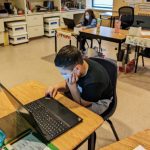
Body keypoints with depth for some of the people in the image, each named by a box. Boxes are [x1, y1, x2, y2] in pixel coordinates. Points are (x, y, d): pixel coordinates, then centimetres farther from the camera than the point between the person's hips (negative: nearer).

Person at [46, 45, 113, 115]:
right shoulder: (75, 64, -22)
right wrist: (57, 86, -24)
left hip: (99, 101, -6)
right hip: (83, 93, 6)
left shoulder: (94, 81, -40)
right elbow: (67, 83, -2)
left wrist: (72, 85, -34)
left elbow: (81, 103, -22)